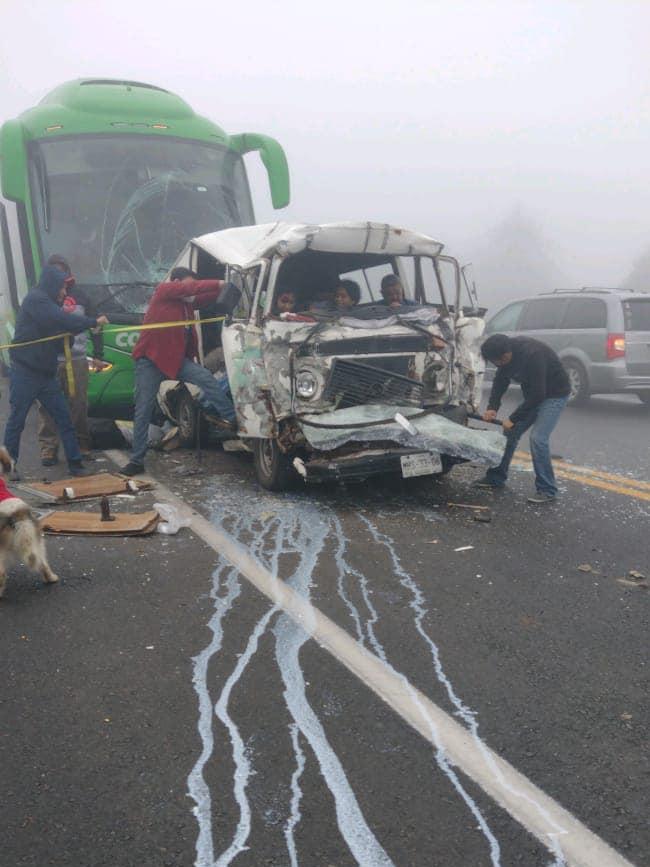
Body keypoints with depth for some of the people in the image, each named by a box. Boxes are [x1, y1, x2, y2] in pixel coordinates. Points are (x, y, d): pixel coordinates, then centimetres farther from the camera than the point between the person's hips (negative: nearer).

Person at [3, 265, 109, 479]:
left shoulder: (48, 303, 17)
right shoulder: (35, 299, -10)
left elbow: (60, 336, 15)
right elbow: (62, 321, -24)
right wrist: (94, 321, -18)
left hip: (45, 374, 9)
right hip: (24, 373, -8)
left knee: (64, 418, 4)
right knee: (16, 421, 1)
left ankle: (75, 463, 8)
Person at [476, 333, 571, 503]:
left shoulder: (532, 355, -35)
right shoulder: (507, 352, -11)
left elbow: (537, 394, -31)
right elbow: (500, 381, 1)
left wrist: (513, 418, -24)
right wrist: (492, 407, -14)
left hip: (554, 394, -8)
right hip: (533, 394, 8)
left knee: (538, 438, -19)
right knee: (510, 433, 8)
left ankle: (547, 490, -7)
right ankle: (496, 477, 22)